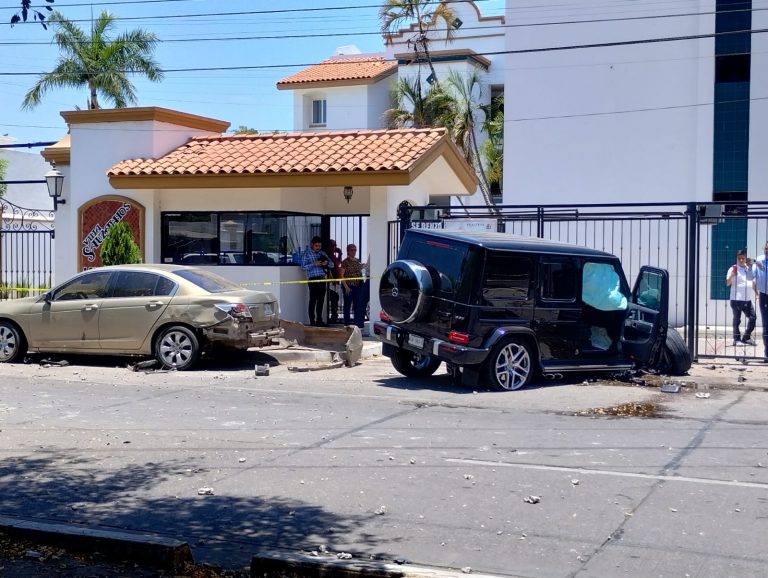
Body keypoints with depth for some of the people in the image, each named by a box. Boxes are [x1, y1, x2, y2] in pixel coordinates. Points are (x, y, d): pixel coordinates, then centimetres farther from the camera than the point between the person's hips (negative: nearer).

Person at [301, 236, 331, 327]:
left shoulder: (322, 253, 15)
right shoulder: (307, 253, 0)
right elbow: (303, 267, -7)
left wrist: (327, 262, -4)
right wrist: (314, 264, -18)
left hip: (322, 279, 5)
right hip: (313, 279, -5)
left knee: (321, 300, 9)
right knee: (313, 300, -5)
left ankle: (319, 320, 18)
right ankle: (312, 321, -2)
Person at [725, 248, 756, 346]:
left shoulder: (749, 269, 13)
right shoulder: (733, 269, -7)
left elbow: (753, 282, 23)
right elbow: (728, 283, -12)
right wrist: (731, 275, -30)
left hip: (748, 299, 6)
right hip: (736, 299, -6)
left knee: (752, 317, 4)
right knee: (737, 319, 0)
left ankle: (746, 337, 15)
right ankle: (737, 339, 7)